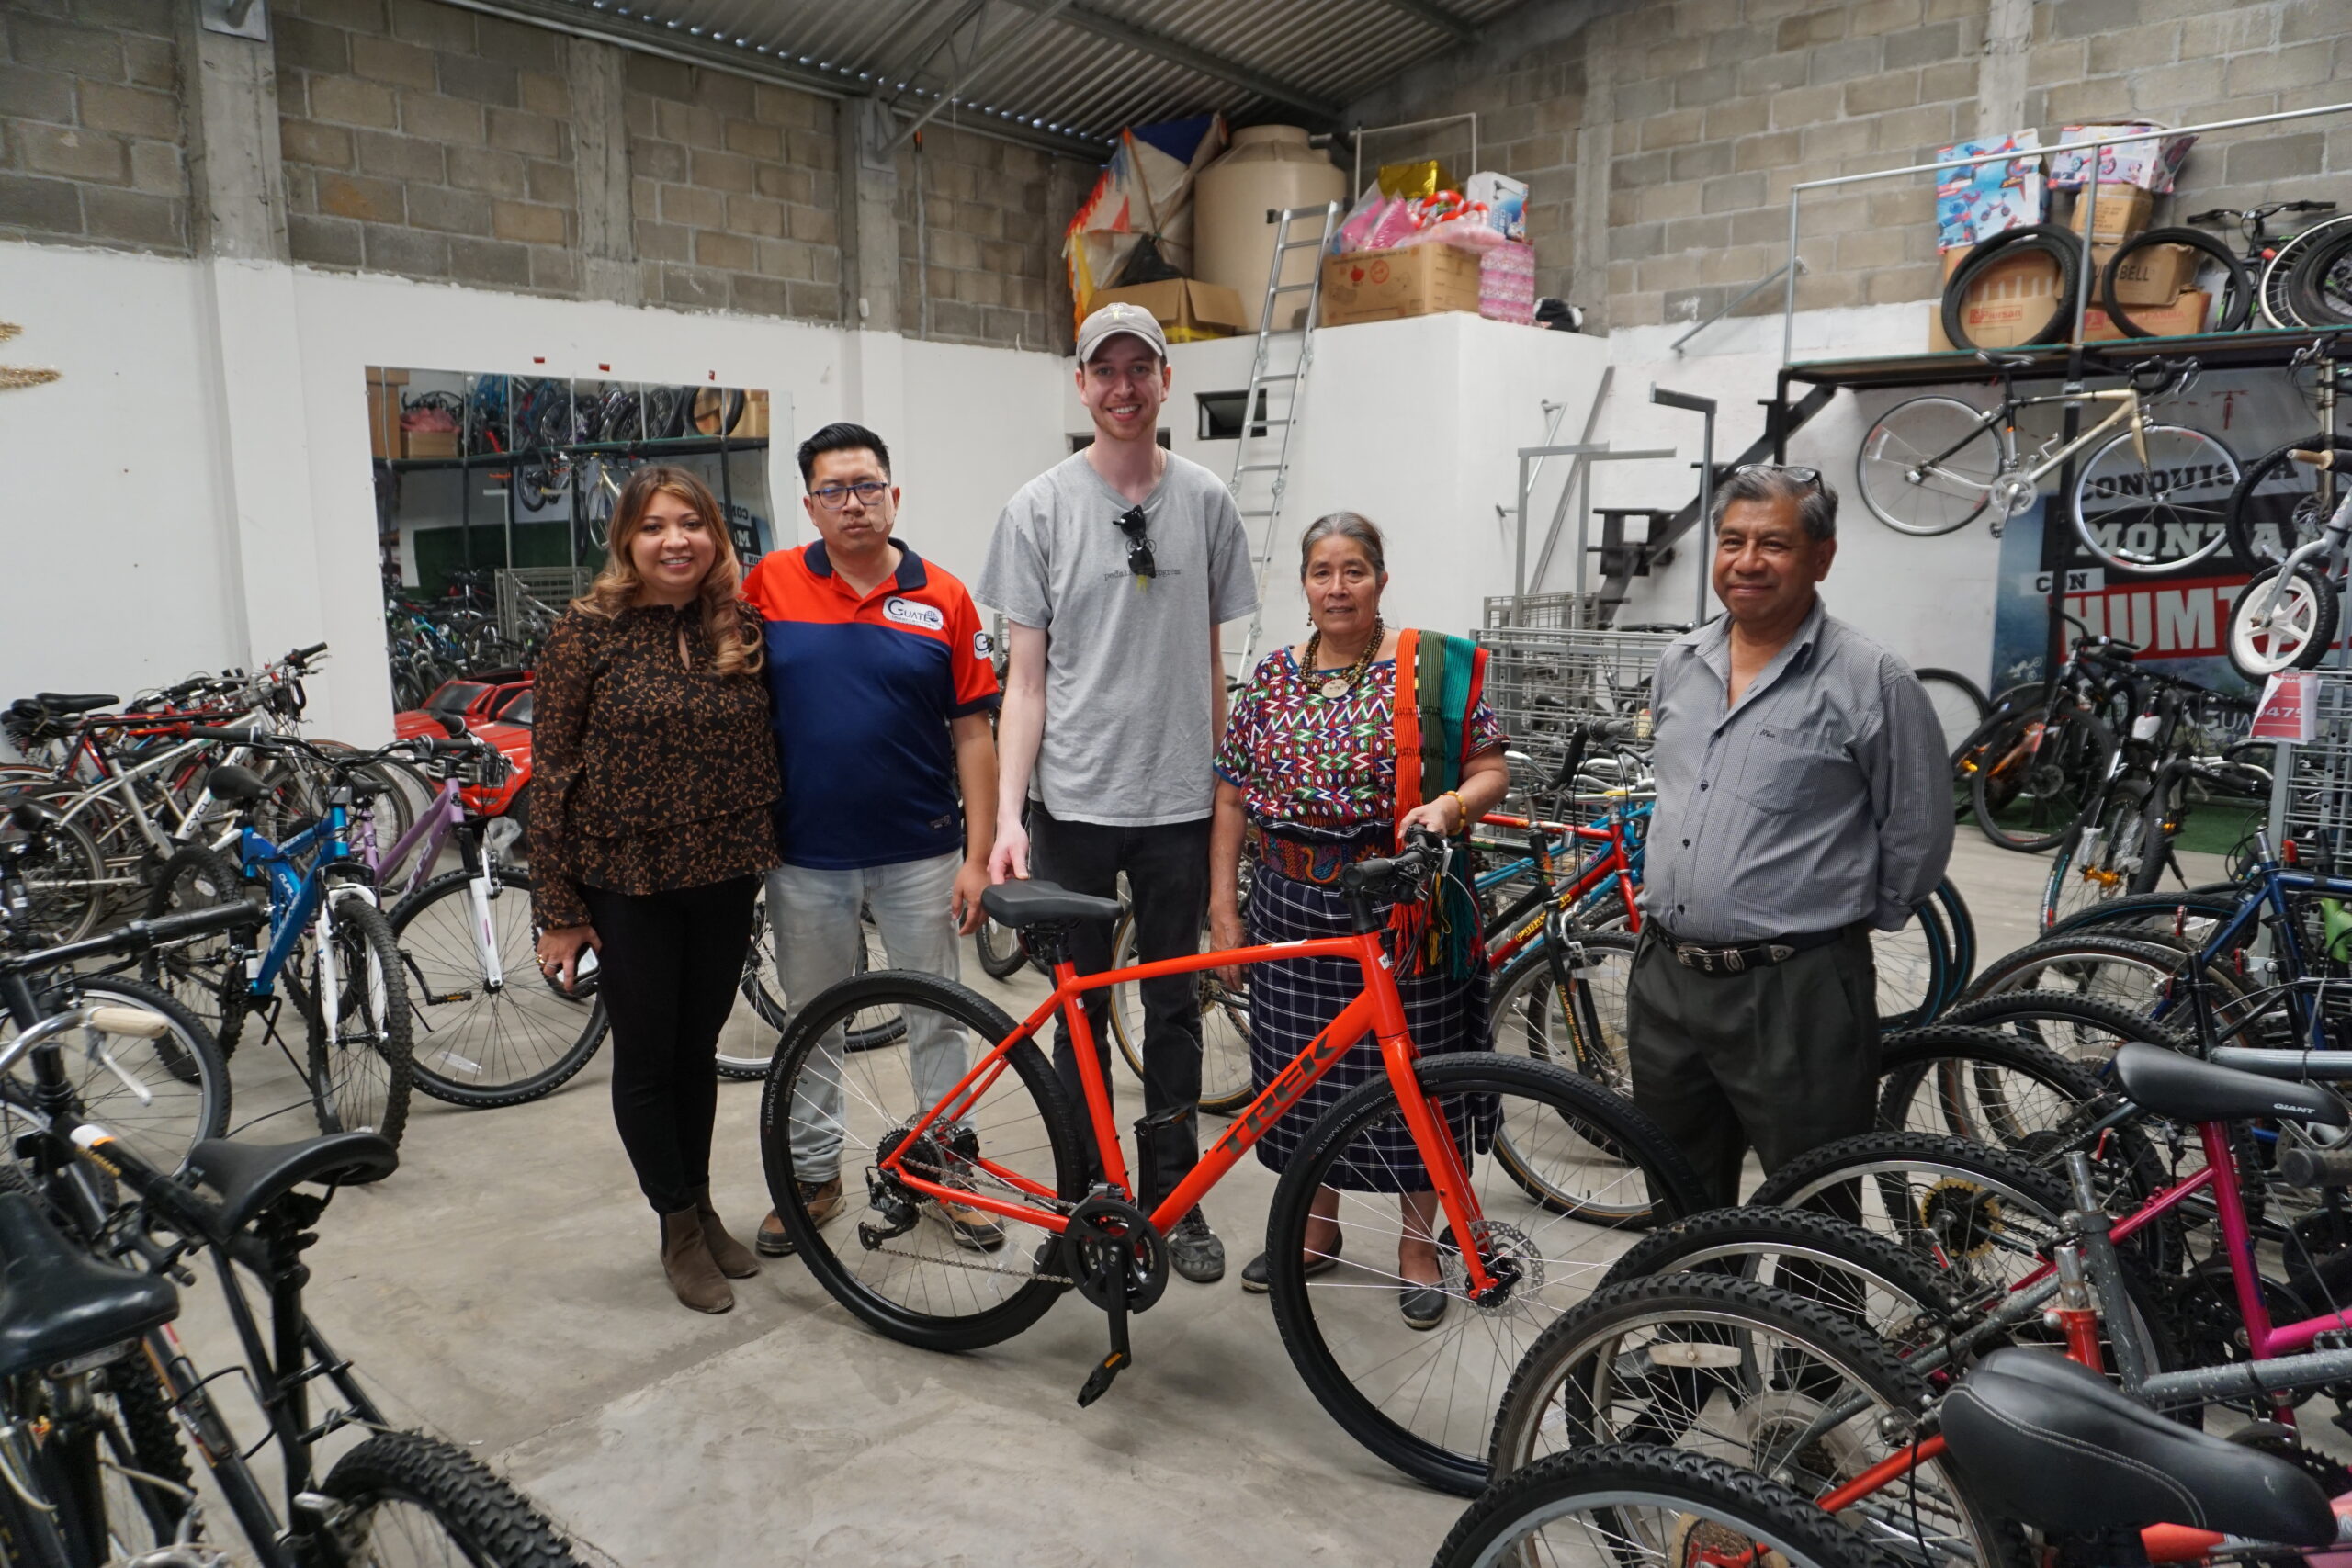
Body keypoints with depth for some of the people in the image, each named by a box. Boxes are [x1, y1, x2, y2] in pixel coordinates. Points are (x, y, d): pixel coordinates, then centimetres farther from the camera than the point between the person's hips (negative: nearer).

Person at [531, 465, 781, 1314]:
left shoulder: (742, 626, 1)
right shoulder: (588, 629, -10)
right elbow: (552, 769, -9)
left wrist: (764, 856, 6)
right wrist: (558, 909, -9)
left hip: (724, 878, 3)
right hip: (627, 882, -3)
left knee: (698, 1051, 16)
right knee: (646, 1057, 8)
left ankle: (701, 1208, 33)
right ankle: (679, 1228, 25)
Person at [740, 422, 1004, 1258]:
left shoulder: (943, 599, -3)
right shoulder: (769, 585, -2)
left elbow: (973, 734, -2)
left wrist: (977, 858, -5)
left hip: (920, 856, 0)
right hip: (806, 859, 1)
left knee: (937, 1021, 11)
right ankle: (813, 1174, 33)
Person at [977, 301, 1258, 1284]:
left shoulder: (1206, 501, 4)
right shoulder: (1040, 507, -2)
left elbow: (1211, 663, 9)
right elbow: (1025, 678, -3)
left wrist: (1230, 790, 7)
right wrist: (1008, 815, -11)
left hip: (1178, 801, 2)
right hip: (1074, 801, -1)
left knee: (1175, 1007, 11)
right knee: (1081, 1008, 9)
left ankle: (1174, 1199, 26)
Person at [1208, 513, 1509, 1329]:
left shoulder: (1431, 665, -4)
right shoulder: (1272, 676, 6)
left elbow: (1492, 769, -2)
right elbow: (1233, 796, 7)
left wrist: (1450, 806, -23)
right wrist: (1223, 907, 3)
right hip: (1293, 906, 3)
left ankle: (1417, 1249, 26)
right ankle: (1316, 1230, 33)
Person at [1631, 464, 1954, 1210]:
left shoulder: (1871, 679, -10)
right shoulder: (1677, 664, 9)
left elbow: (1919, 838, -5)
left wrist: (1845, 921, 3)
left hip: (1796, 996, -6)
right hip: (1664, 981, 6)